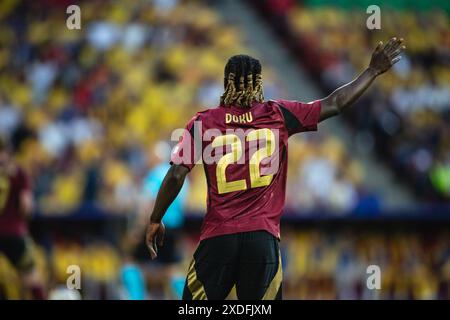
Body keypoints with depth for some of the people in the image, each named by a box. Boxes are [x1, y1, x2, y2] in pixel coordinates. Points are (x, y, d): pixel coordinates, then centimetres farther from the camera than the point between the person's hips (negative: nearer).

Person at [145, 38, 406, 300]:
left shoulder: (203, 123, 3)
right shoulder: (278, 115, 4)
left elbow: (176, 176, -2)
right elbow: (335, 103, 8)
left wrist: (155, 220, 10)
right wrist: (374, 71, 18)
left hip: (218, 237, 0)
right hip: (263, 236, 0)